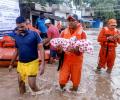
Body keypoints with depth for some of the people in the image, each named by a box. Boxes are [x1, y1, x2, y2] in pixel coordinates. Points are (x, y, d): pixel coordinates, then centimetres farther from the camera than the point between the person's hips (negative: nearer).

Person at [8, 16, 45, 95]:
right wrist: (11, 64, 21)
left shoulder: (34, 34, -11)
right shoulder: (16, 36, 3)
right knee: (21, 83, 14)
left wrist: (43, 64, -22)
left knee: (32, 84, -2)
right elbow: (16, 51, 15)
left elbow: (41, 49, -13)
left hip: (32, 63, -5)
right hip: (20, 63, 5)